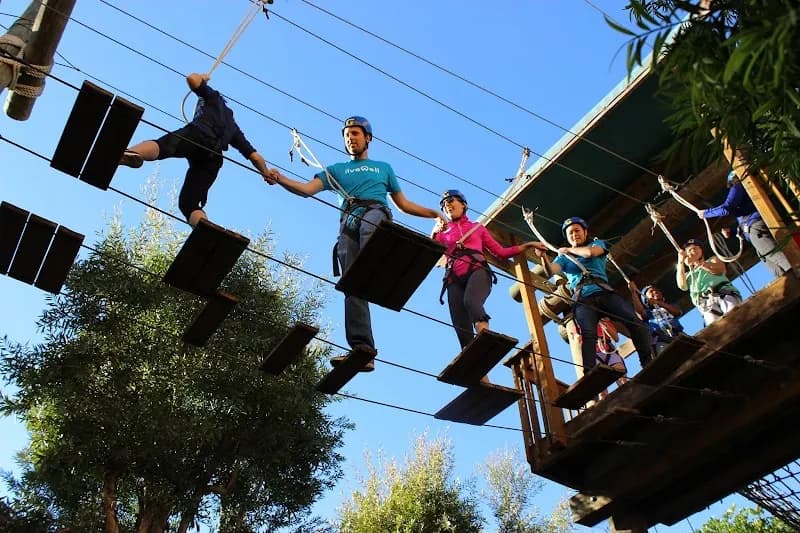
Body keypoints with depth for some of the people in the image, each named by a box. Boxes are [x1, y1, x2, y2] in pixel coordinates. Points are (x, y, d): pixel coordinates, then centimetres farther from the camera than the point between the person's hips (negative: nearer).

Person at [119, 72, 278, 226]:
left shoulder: (215, 98, 31)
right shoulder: (233, 127, 39)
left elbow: (192, 79, 19)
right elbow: (255, 157, 36)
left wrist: (203, 78, 42)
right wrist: (266, 172, 54)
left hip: (197, 134, -4)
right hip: (214, 157, 4)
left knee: (160, 146, -28)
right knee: (188, 203, 3)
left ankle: (129, 154, -62)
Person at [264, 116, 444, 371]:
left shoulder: (384, 168, 33)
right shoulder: (336, 170, 32)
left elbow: (404, 204, 33)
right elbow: (308, 189, 14)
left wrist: (434, 213, 21)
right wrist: (281, 180, -5)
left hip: (376, 213, -1)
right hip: (348, 223, 1)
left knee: (368, 225, -41)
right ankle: (362, 348, -25)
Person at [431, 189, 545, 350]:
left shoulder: (477, 227, 29)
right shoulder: (443, 232, 29)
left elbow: (501, 252, 28)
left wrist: (528, 245, 23)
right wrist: (435, 233, -5)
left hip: (477, 271, -2)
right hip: (454, 278, 2)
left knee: (471, 301, -38)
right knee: (461, 327, -20)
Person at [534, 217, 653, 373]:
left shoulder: (597, 243, 24)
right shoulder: (563, 257, 25)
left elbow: (591, 252, -3)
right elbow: (550, 272, 4)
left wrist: (569, 250, 11)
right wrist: (544, 256, -14)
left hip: (604, 292, 1)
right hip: (582, 299, -1)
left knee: (635, 321, -20)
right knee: (588, 334, -26)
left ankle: (648, 363, -20)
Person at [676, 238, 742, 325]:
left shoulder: (713, 260, 32)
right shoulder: (688, 275, 33)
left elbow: (720, 269, 6)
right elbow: (682, 286, 8)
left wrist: (698, 263, -7)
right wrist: (680, 262, 6)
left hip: (724, 293, 0)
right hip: (707, 304, 0)